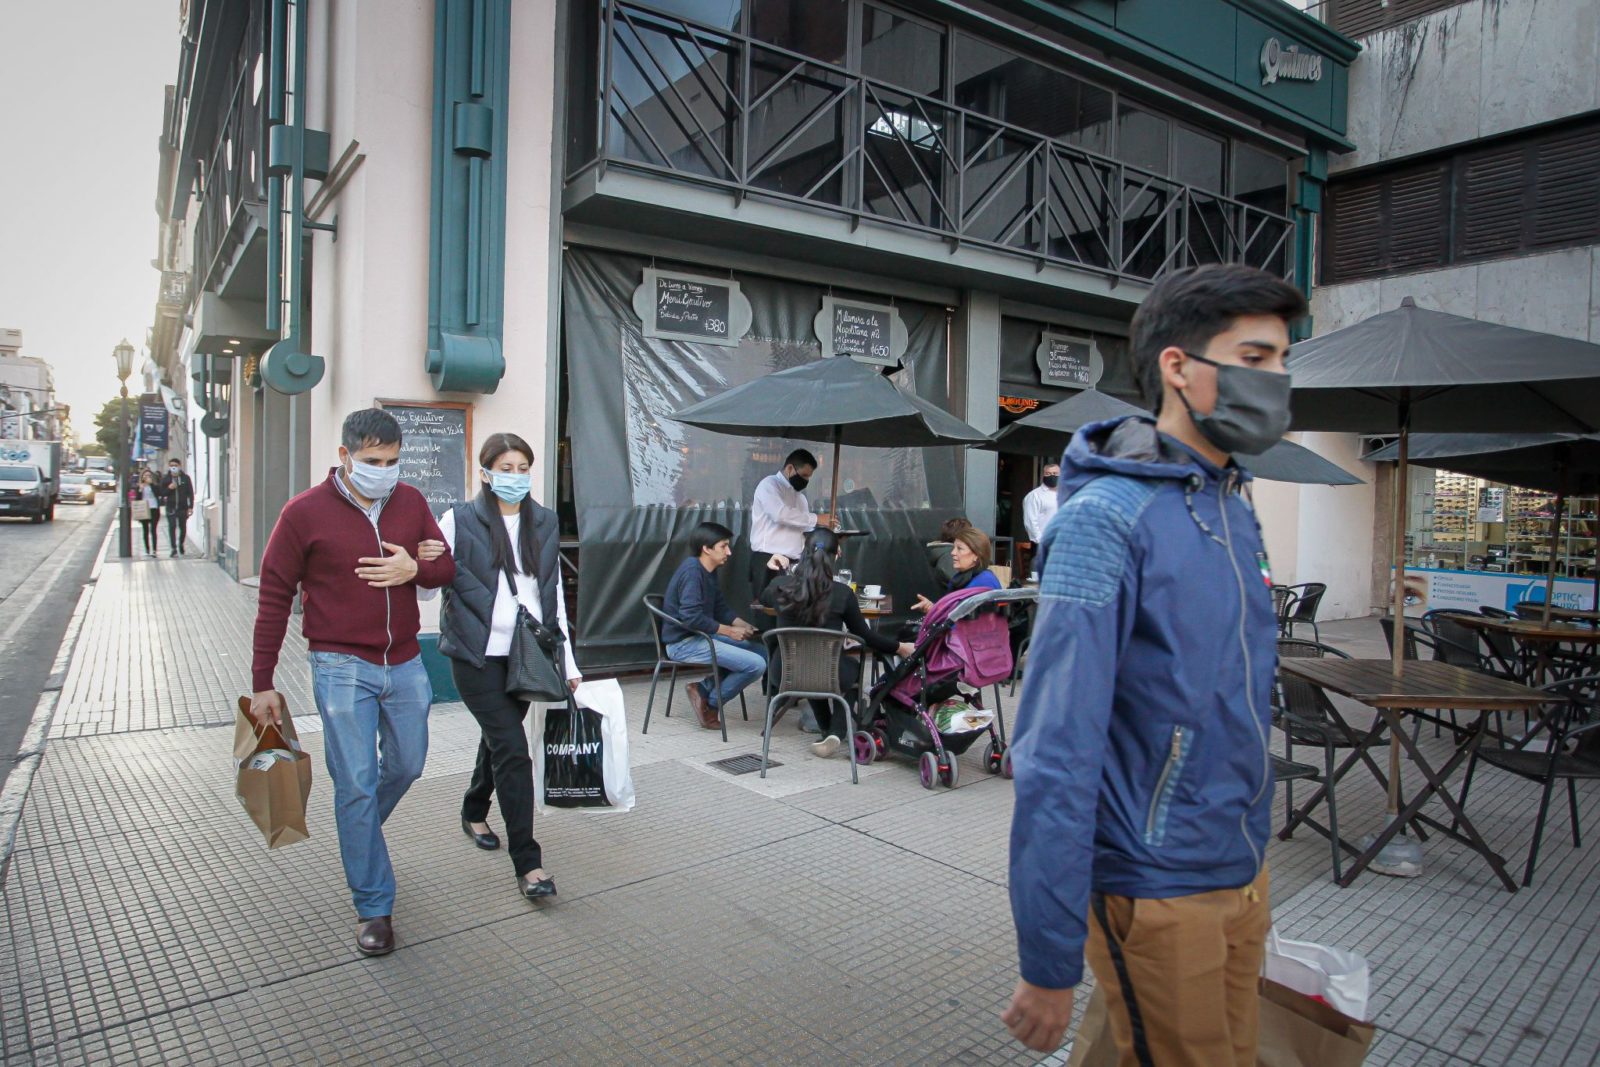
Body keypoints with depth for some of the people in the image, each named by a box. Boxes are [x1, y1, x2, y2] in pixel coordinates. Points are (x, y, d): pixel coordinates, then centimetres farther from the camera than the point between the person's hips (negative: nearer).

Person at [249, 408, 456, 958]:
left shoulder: (411, 503, 2)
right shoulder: (306, 512, -8)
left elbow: (447, 566, 10)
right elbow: (274, 598, -3)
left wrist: (416, 569, -15)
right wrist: (263, 683, -2)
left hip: (405, 664, 5)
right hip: (342, 668, -4)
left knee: (406, 765, 17)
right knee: (356, 785, -2)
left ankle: (358, 834, 48)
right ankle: (373, 907, 12)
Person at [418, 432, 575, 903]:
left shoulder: (545, 523, 8)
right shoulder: (460, 520, -5)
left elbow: (554, 593, 11)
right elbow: (430, 584, -2)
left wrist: (567, 661, 9)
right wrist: (424, 563, -26)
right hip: (478, 654, -5)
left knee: (498, 739, 19)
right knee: (513, 748, -10)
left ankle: (474, 813, 45)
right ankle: (527, 862, -3)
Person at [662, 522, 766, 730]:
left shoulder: (708, 571, 11)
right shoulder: (692, 571, -19)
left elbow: (720, 607, 18)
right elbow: (691, 617, -27)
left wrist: (741, 624, 0)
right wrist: (730, 631, -19)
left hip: (701, 636, 10)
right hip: (684, 643, -10)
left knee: (761, 653, 8)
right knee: (755, 664, -19)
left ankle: (703, 689, 5)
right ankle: (711, 704, 0)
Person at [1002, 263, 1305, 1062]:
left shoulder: (1235, 508, 5)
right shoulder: (1107, 518, -21)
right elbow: (1055, 751, -24)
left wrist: (1250, 864, 17)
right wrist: (1049, 965, -22)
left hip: (1241, 876, 8)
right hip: (1158, 896, -8)